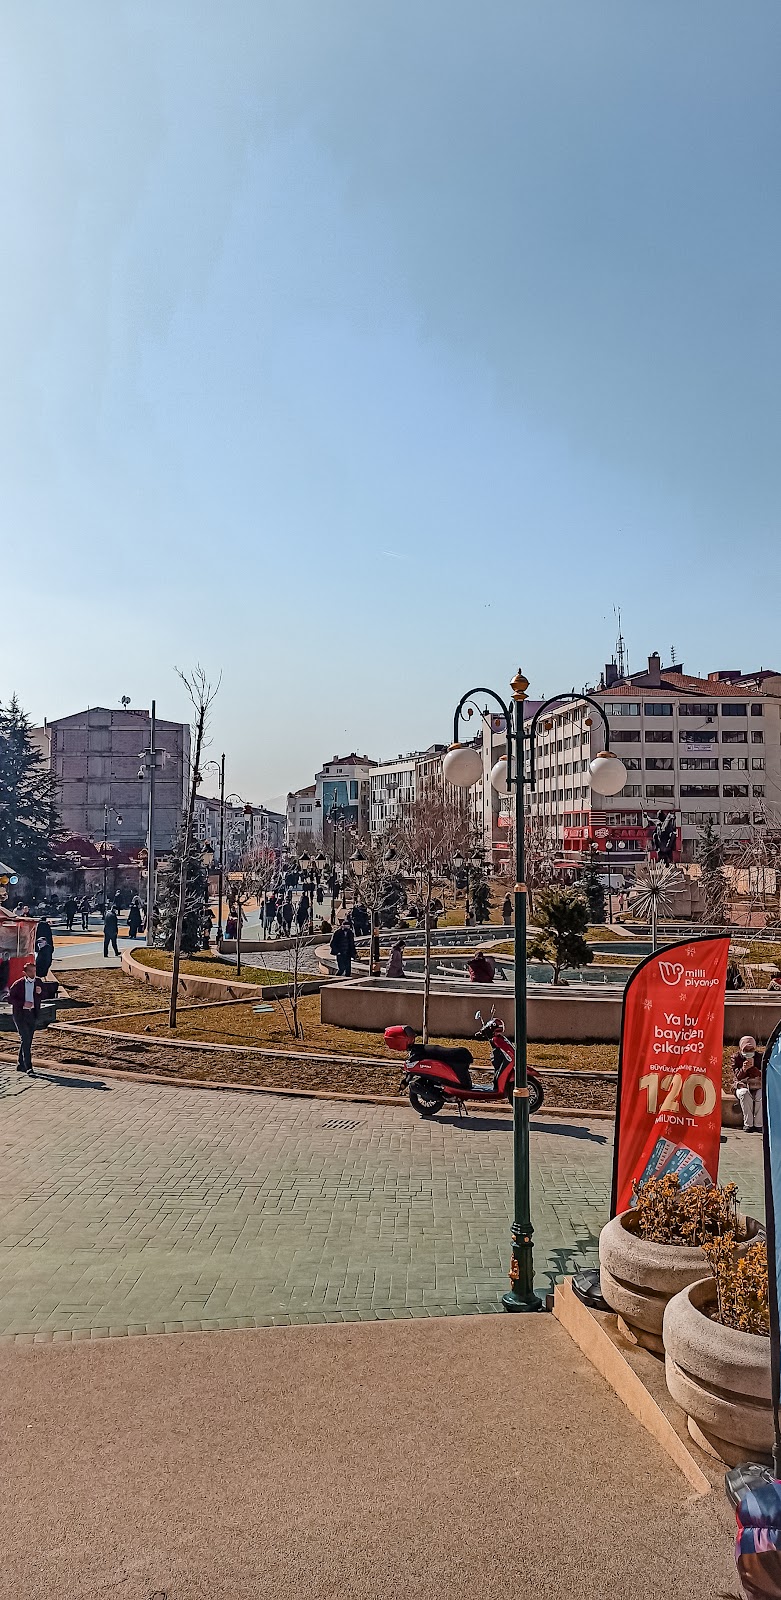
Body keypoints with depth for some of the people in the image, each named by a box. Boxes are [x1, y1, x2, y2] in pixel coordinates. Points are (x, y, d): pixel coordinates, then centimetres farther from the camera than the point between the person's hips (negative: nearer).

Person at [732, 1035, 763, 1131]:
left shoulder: (760, 1056, -1)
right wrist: (743, 1069, -31)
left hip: (758, 1087, 1)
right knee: (745, 1095, -35)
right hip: (743, 1087, -1)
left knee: (761, 1096, -33)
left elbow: (762, 1076, -11)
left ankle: (758, 1124, -20)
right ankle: (748, 1124, -26)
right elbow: (738, 1078, -10)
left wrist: (753, 1067, -28)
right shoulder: (736, 1057, -3)